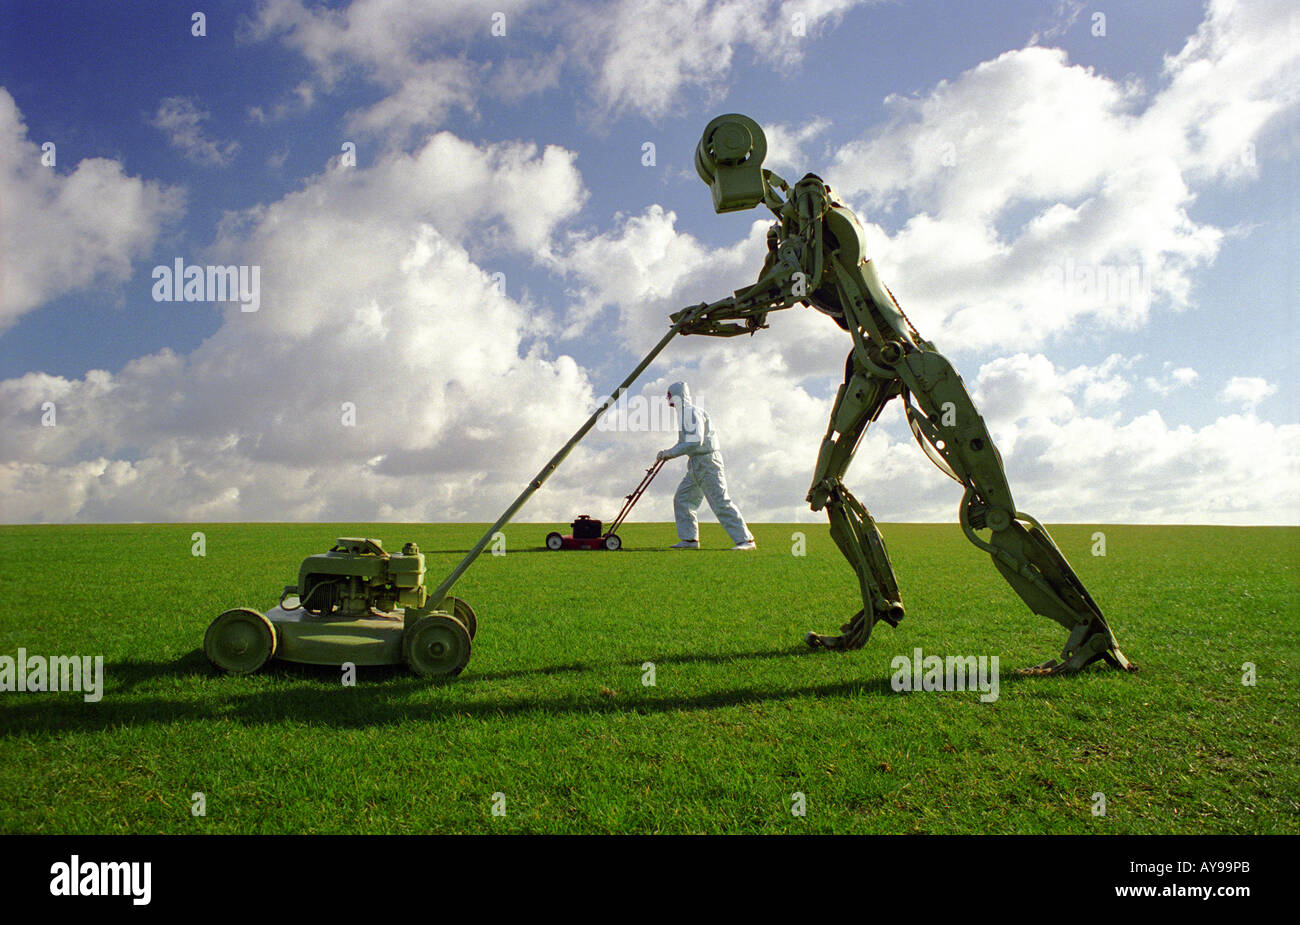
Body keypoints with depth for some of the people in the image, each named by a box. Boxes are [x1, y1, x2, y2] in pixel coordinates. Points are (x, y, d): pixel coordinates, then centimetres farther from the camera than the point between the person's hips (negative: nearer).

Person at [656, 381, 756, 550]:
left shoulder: (692, 412, -15)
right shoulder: (683, 413, 17)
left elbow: (695, 442, -24)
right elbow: (685, 442, 21)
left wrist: (670, 453, -17)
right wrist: (667, 453, 10)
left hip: (707, 461, -10)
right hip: (695, 466, 10)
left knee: (720, 503, -11)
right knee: (682, 499, 9)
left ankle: (746, 540, -10)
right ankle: (689, 539, 13)